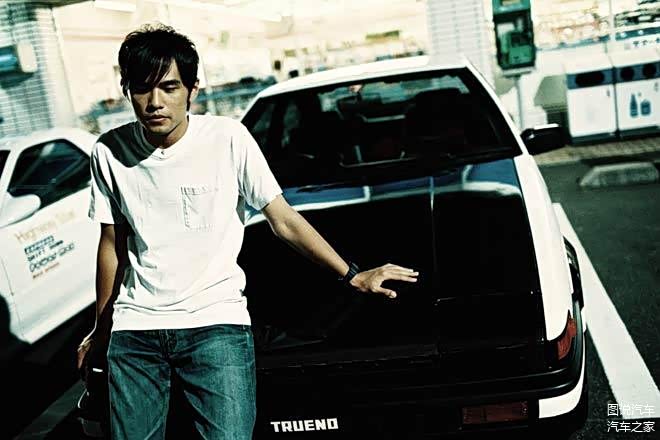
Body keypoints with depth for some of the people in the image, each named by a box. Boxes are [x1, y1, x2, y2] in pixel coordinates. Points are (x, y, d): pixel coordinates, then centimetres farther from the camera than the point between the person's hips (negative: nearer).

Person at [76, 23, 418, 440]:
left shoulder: (228, 138, -8)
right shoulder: (109, 152, 0)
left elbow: (284, 221, -2)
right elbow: (113, 245, 11)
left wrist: (353, 276, -4)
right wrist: (101, 329, 18)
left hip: (215, 323, -3)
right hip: (134, 329, 3)